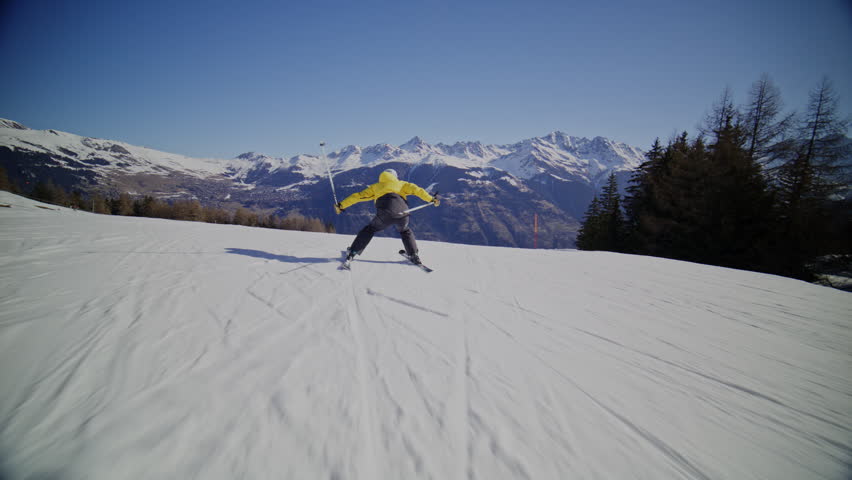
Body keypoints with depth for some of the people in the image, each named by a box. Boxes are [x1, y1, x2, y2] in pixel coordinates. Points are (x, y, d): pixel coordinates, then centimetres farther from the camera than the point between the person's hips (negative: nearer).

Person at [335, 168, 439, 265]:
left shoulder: (376, 186, 32)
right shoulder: (401, 184, 31)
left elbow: (358, 196, 31)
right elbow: (416, 189, 17)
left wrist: (341, 205, 35)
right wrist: (431, 199, 17)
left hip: (385, 214, -1)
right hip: (402, 213, 1)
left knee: (369, 229, 24)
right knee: (405, 231, 31)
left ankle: (352, 253, 18)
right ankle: (414, 257, 28)